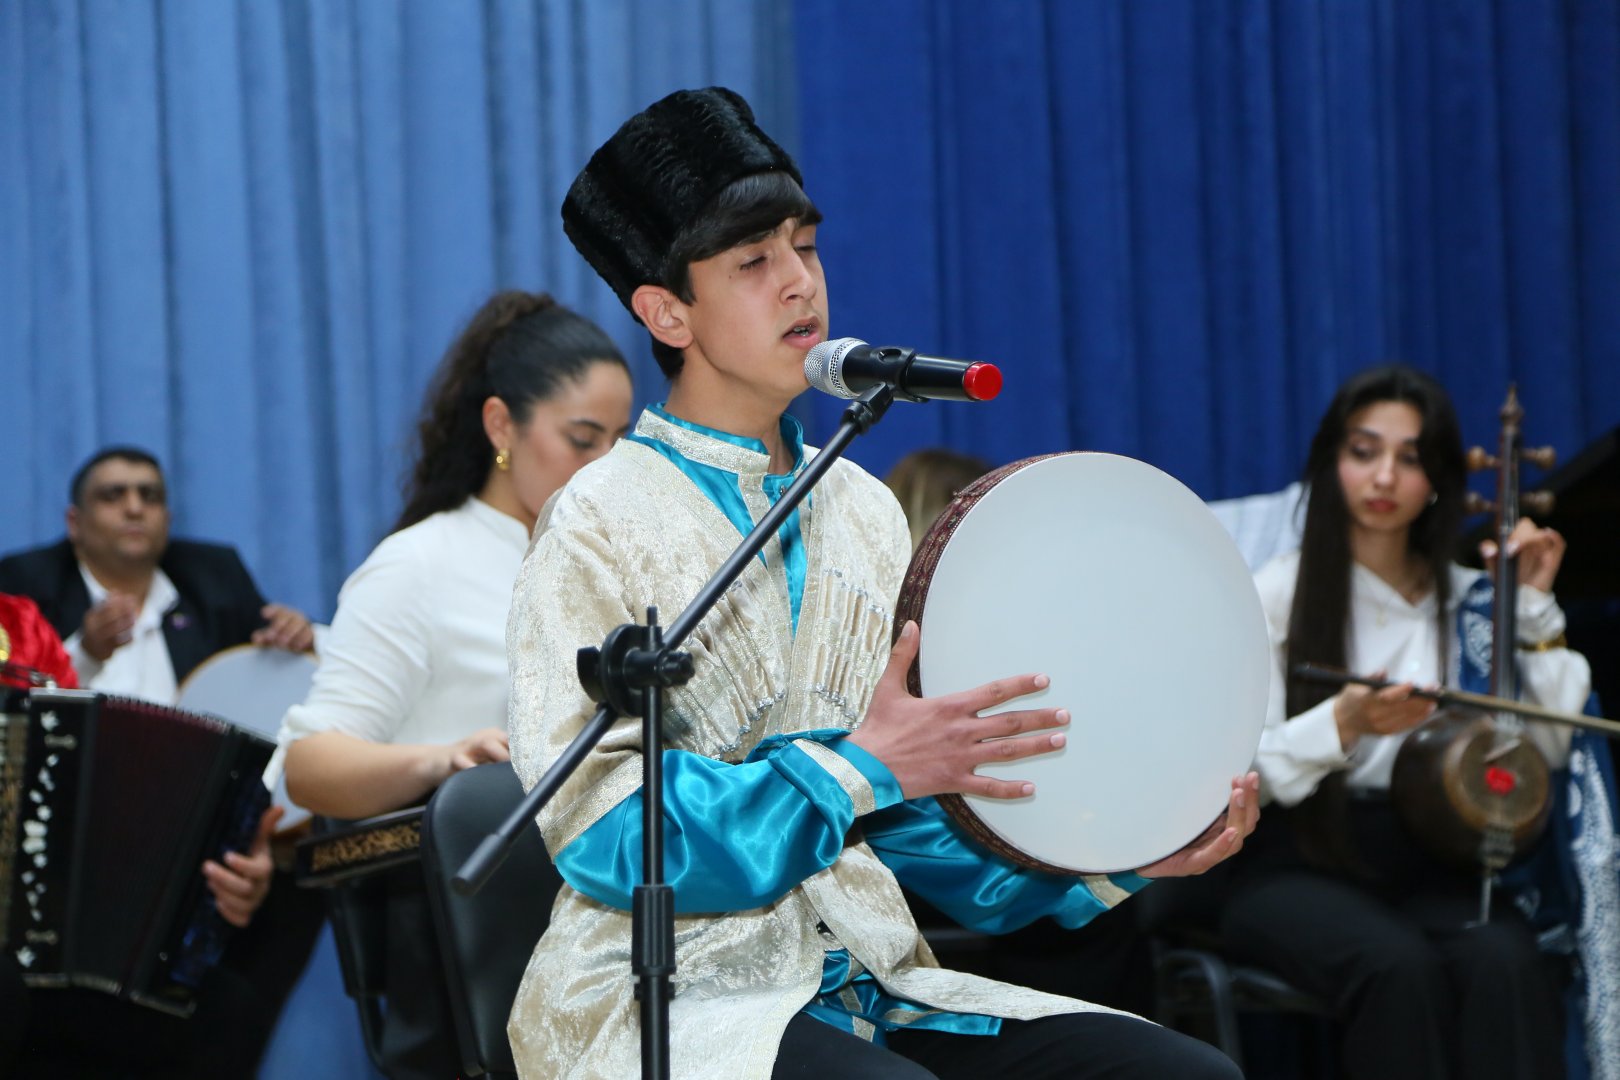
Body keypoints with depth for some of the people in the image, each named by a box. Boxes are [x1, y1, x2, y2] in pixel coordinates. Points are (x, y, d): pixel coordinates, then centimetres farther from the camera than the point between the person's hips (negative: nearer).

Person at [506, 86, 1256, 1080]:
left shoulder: (865, 513, 15)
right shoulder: (606, 523, -5)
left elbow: (916, 812, 16)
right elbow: (596, 827, -12)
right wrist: (858, 771, -17)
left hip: (867, 983, 6)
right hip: (671, 998, -6)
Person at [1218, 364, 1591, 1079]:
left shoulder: (1467, 599, 13)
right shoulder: (1280, 592, 4)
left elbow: (1550, 746, 6)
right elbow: (1241, 768, -4)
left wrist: (1536, 610, 3)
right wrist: (1344, 721, -22)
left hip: (1429, 865, 2)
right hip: (1300, 865, -2)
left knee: (1504, 963, -34)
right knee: (1400, 967, -37)